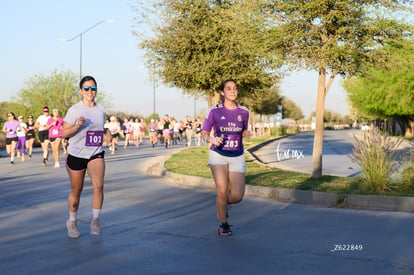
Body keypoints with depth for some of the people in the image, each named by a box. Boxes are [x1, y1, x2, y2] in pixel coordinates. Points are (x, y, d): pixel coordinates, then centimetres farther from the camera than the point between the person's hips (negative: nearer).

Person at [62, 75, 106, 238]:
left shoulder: (101, 110, 6)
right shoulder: (74, 110, -9)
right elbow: (63, 133, -12)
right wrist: (78, 125, -26)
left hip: (96, 154, 3)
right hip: (76, 155, -3)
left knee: (98, 186, -19)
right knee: (76, 191, 9)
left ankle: (95, 221, -6)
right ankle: (72, 222, 30)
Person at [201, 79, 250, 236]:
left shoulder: (244, 112, 3)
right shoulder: (214, 111, -5)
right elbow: (204, 133, 1)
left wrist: (246, 134, -7)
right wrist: (211, 139, -21)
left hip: (237, 157, 2)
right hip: (218, 155, -2)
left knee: (237, 196, -6)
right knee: (222, 191, -14)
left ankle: (222, 204, 30)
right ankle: (223, 224, 10)